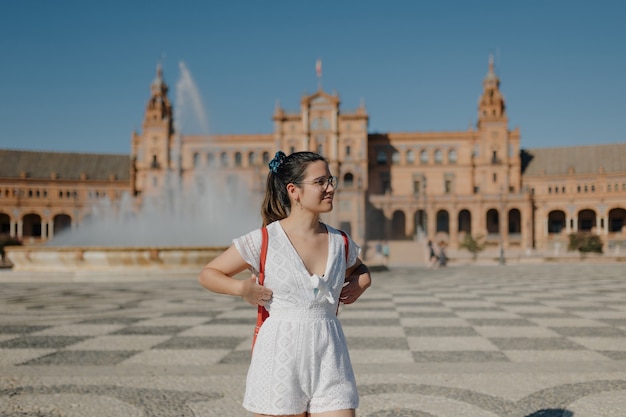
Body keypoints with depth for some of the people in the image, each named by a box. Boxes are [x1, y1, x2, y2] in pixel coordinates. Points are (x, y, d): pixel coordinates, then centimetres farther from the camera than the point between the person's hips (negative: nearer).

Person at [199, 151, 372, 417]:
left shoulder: (341, 243, 5)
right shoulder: (264, 241, -6)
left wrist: (362, 282, 6)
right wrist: (242, 288, -15)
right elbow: (208, 274, 2)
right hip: (280, 362, -3)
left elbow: (360, 269, 28)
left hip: (330, 364, 3)